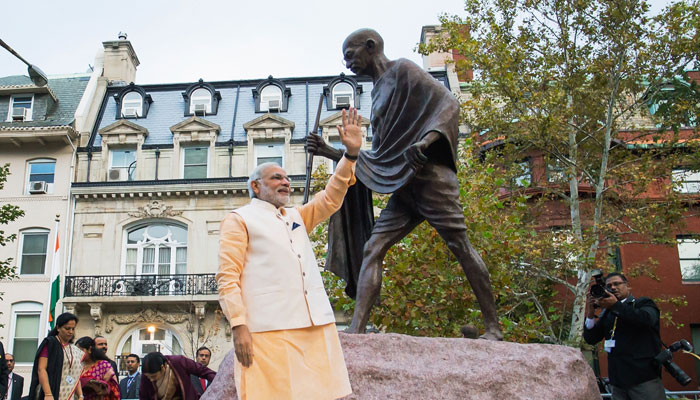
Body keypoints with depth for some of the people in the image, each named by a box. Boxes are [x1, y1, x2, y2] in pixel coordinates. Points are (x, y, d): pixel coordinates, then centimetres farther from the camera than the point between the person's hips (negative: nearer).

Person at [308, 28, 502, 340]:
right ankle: (356, 331, -12)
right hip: (403, 188, 8)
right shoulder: (379, 92, 24)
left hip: (429, 175, -8)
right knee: (371, 249, -5)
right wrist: (331, 153, 18)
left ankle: (493, 328, 4)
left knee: (461, 248, -5)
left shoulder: (402, 70, 2)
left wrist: (424, 141, -27)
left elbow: (449, 103, -11)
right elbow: (378, 155, 23)